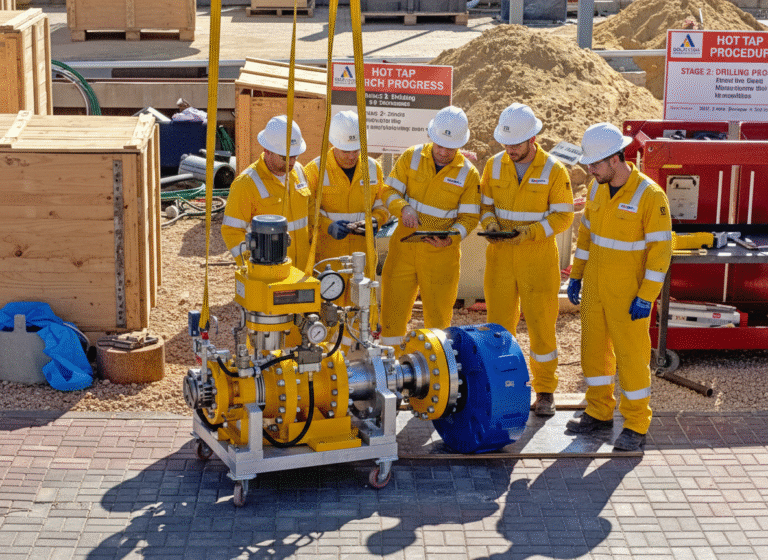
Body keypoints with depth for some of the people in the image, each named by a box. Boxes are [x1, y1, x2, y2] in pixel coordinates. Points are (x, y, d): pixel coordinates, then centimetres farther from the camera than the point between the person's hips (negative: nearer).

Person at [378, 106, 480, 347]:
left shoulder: (468, 174, -3)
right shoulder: (412, 157, 1)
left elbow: (469, 216, 0)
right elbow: (389, 190, 3)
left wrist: (451, 237, -19)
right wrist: (403, 208, -18)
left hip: (441, 253, -1)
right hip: (404, 246, 1)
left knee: (438, 314, 6)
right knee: (393, 305, 2)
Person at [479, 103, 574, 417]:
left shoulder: (554, 171, -7)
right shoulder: (494, 166, 3)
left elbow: (563, 216, -6)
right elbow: (484, 203, 12)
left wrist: (530, 232, -20)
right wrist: (490, 223, -10)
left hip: (538, 260, -3)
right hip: (500, 258, 3)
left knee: (542, 326, 3)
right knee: (498, 324, 6)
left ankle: (545, 391, 16)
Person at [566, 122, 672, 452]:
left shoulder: (650, 195, -20)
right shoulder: (597, 188, 0)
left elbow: (660, 249, -18)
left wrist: (646, 298, -20)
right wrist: (576, 275, 11)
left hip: (629, 293, -6)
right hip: (595, 286, 6)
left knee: (631, 356, 0)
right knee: (595, 349, 13)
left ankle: (636, 426, 12)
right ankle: (599, 413, 28)